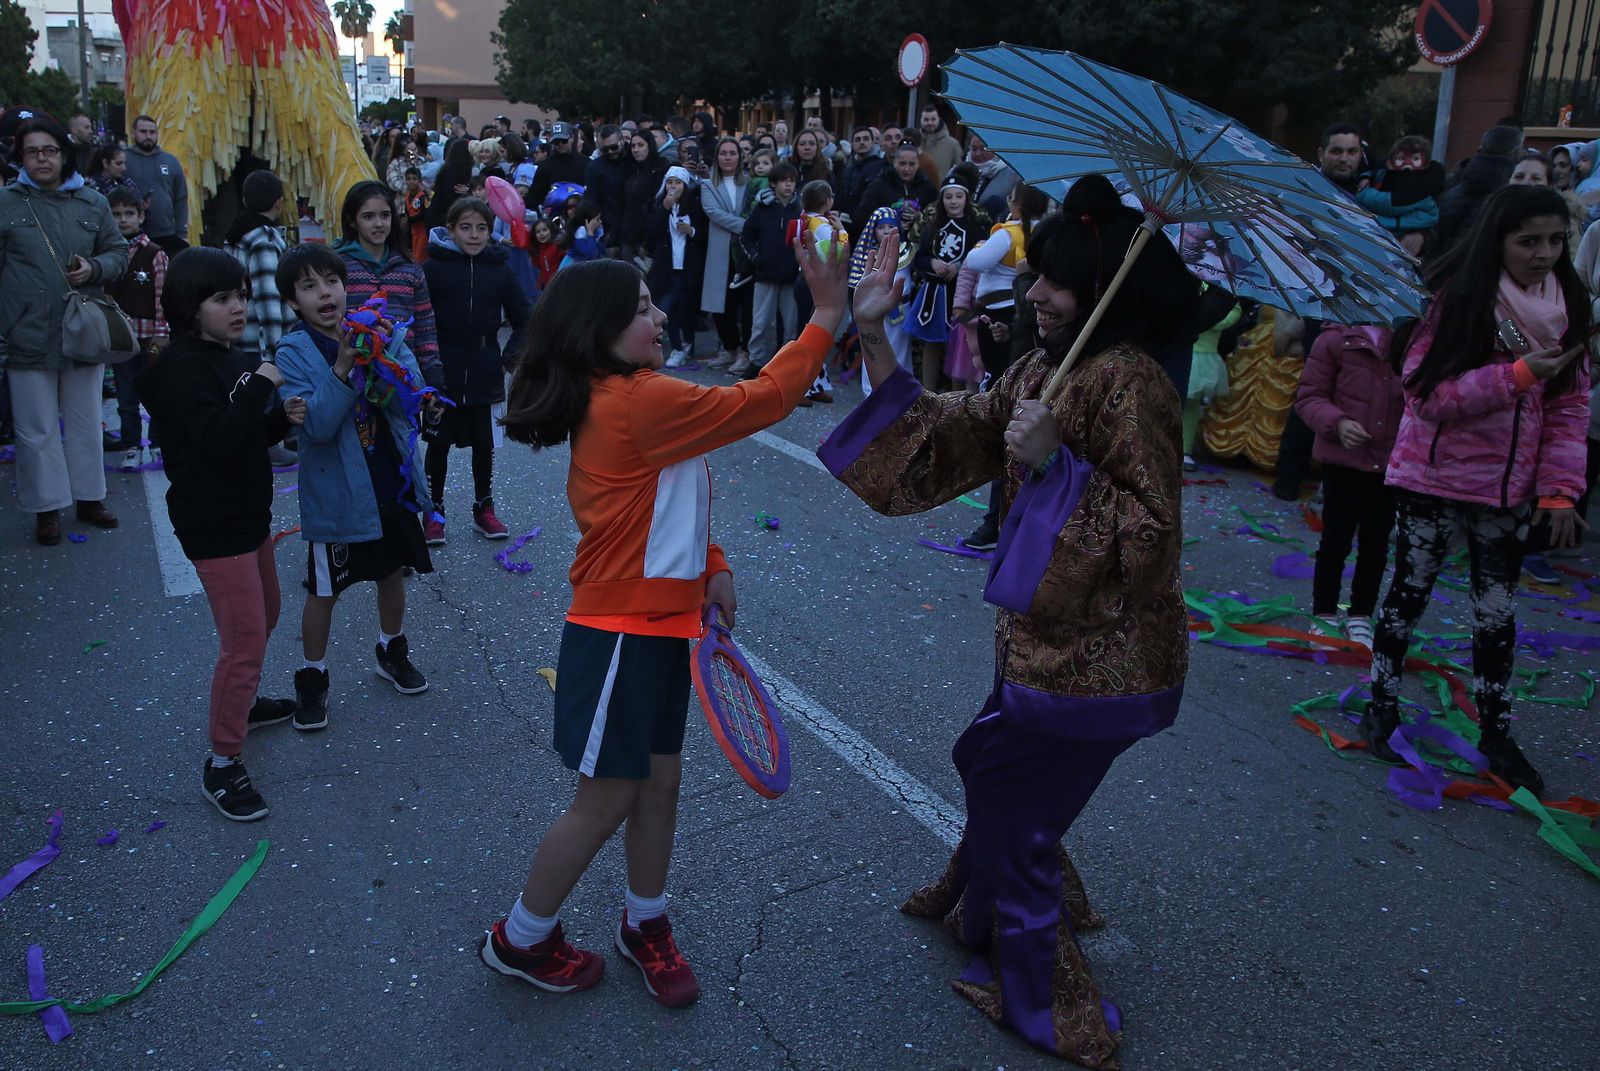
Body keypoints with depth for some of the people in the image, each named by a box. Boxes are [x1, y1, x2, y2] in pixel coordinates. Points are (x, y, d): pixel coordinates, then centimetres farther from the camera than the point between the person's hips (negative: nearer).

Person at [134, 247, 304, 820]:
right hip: (213, 523, -10)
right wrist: (260, 385, -26)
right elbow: (219, 439, -31)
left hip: (248, 513, 10)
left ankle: (242, 701, 47)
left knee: (265, 615, 25)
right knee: (243, 640, -8)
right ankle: (222, 764, 2)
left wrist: (283, 416, -4)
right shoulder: (183, 367, -19)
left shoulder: (236, 359, 9)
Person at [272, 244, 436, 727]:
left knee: (393, 572, 20)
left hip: (392, 481, 4)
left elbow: (412, 393, -12)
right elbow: (316, 424, -22)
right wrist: (343, 367, -30)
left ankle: (392, 651, 42)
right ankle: (312, 678, 27)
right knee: (324, 591, 9)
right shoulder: (294, 352, -11)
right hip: (335, 492, -4)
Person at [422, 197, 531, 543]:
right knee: (439, 443, 6)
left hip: (484, 375, 2)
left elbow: (523, 320, 10)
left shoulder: (500, 269, 1)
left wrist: (508, 359, 3)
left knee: (484, 443, 11)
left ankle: (484, 508, 24)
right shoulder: (435, 266, -5)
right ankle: (434, 512, 18)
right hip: (442, 374, -2)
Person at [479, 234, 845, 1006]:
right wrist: (827, 317, -18)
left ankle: (644, 926, 38)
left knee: (660, 781, 18)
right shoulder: (639, 402, -23)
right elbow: (761, 401, -22)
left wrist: (710, 567, 7)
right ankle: (519, 941, 28)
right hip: (622, 634, -9)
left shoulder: (623, 399, 8)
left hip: (662, 625, 9)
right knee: (606, 800, 6)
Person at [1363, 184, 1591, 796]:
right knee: (1408, 595, 9)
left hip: (1509, 488, 5)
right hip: (1436, 478, -5)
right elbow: (1427, 394, -19)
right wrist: (1518, 374, -24)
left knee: (1497, 613, 13)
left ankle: (1496, 733, 26)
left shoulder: (1568, 306, 1)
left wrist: (1560, 489, -5)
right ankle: (1382, 706, 26)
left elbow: (1570, 406, 2)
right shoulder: (1457, 298, -14)